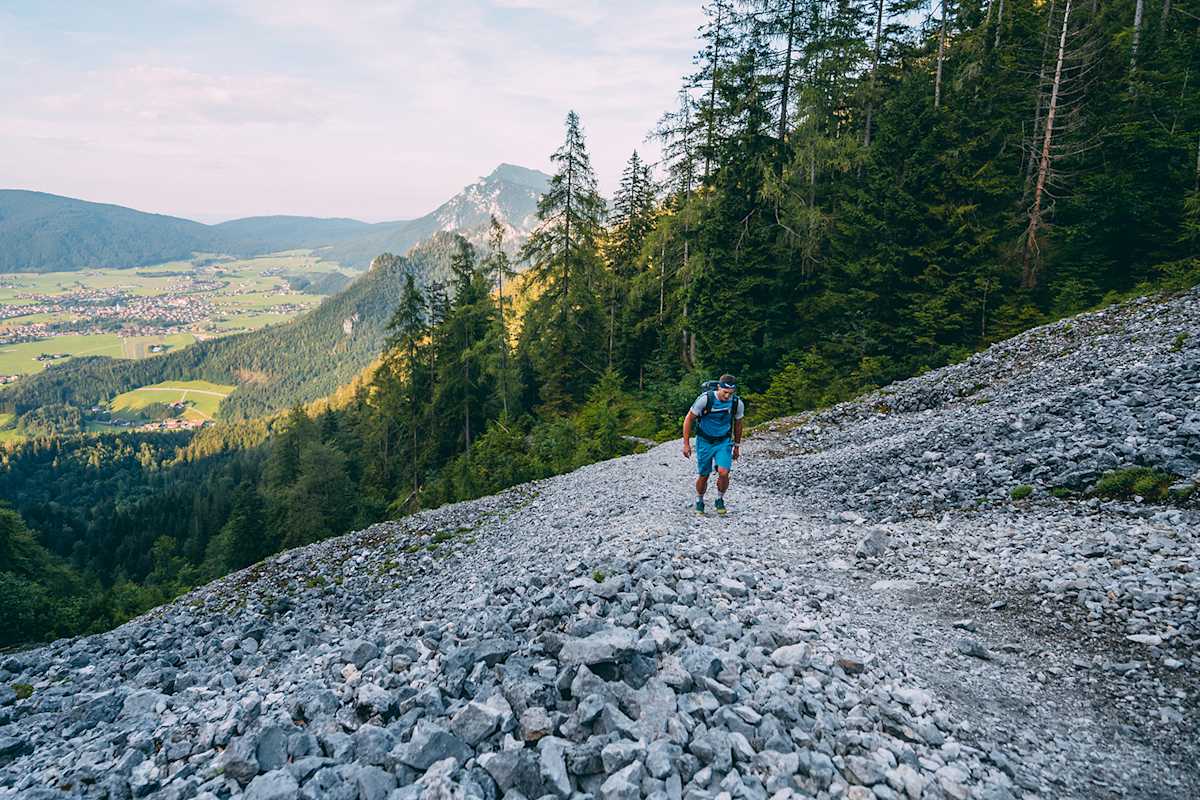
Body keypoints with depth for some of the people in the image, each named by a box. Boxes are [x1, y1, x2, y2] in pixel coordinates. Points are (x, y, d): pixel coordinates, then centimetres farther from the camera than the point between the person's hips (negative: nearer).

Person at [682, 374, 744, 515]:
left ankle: (720, 500, 9)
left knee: (723, 473, -18)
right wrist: (686, 443, -11)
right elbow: (688, 419, -10)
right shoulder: (705, 399, -20)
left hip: (724, 442, 1)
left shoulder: (738, 403, -12)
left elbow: (737, 424, 8)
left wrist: (737, 446, 15)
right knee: (704, 476, 5)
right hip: (705, 441, -1)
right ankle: (699, 502, 33)